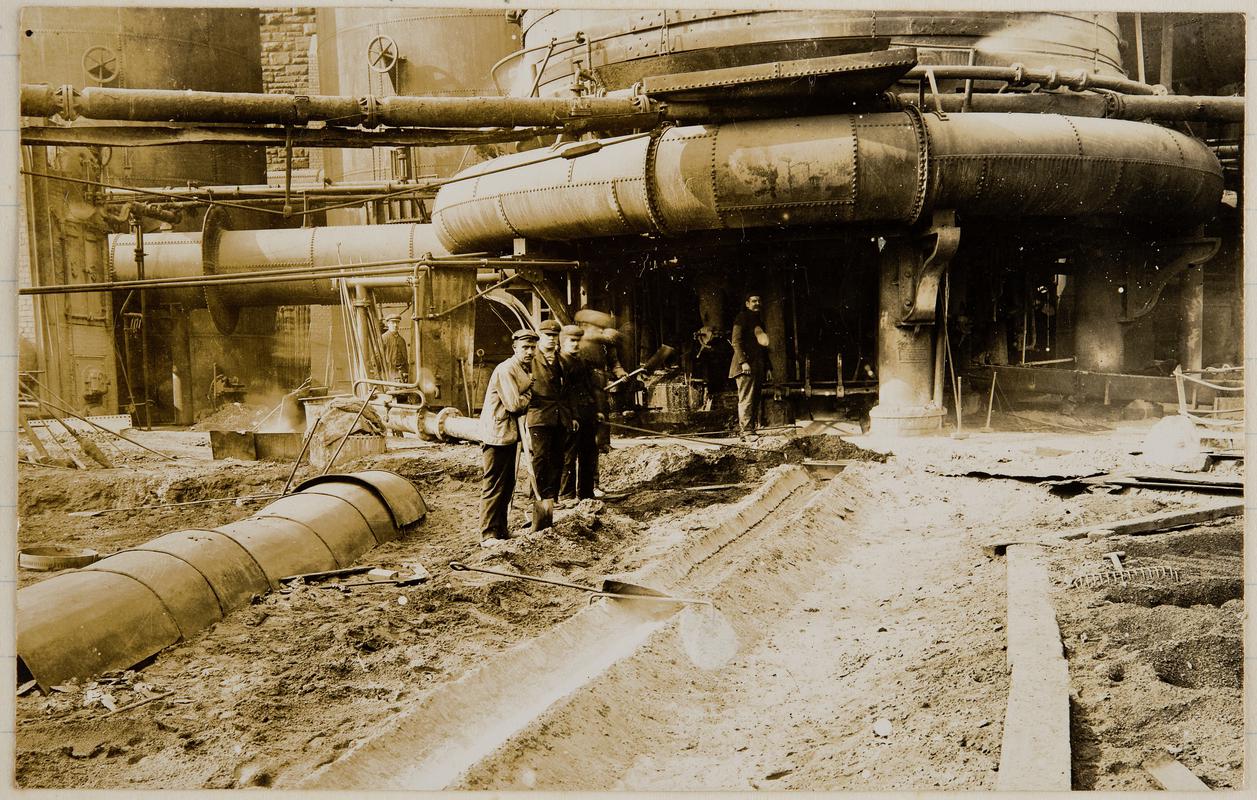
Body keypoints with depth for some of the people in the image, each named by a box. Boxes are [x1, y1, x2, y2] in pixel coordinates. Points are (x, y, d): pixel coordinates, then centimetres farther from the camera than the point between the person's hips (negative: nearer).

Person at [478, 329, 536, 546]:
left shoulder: (527, 368, 12)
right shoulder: (506, 370, -17)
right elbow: (514, 404, -21)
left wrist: (526, 397, -6)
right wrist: (531, 392, -6)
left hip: (510, 433, 9)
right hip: (497, 434, -9)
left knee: (508, 483, 14)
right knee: (494, 485, -6)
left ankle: (501, 529, 24)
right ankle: (487, 534, -1)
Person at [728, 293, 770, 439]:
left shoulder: (759, 320, 22)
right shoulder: (742, 317, -4)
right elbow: (736, 341, -13)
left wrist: (767, 366, 20)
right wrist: (743, 362, -22)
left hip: (758, 366, 9)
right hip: (746, 366, -9)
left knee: (754, 399, 7)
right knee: (746, 399, -12)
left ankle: (742, 430, 10)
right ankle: (746, 430, -13)